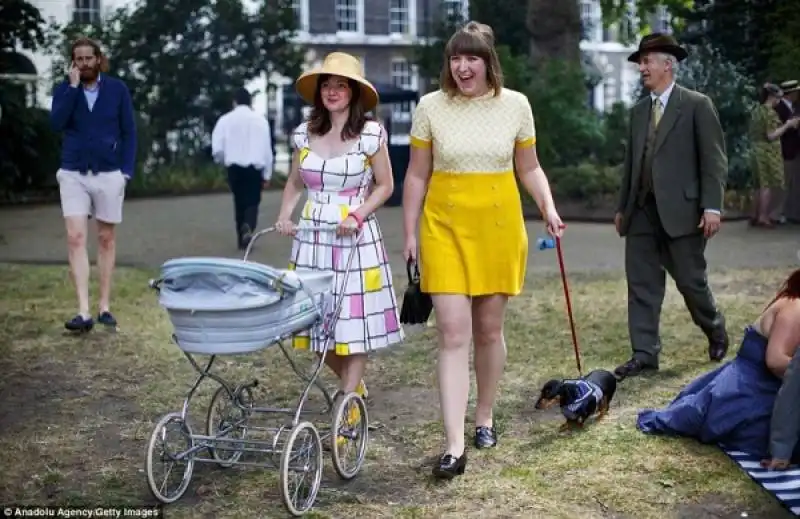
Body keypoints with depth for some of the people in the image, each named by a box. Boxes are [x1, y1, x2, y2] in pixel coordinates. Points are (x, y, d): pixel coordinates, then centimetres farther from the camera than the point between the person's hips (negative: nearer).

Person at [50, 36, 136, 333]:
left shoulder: (117, 89, 1)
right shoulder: (63, 90, 3)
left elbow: (129, 132, 3)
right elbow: (56, 123, -14)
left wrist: (126, 171, -5)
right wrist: (73, 87, -15)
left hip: (108, 174, 0)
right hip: (73, 174, 0)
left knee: (106, 239, 8)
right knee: (75, 239, -9)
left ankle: (105, 307, 17)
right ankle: (83, 312, -11)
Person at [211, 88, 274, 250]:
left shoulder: (225, 120, 0)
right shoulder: (260, 120, 0)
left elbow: (217, 148, -3)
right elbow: (267, 149, 1)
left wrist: (224, 160, 20)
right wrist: (267, 174, 9)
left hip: (234, 167, 1)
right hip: (255, 168, -1)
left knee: (239, 202, 15)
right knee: (252, 202, 6)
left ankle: (242, 239, 18)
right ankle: (248, 227, -23)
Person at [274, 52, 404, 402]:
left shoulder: (371, 134, -4)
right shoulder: (304, 134, 6)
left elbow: (385, 186, 1)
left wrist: (357, 216, -14)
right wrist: (284, 216, 1)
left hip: (355, 238, -3)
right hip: (311, 236, 4)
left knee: (354, 319, -2)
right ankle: (354, 386, 28)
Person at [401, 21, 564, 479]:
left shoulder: (515, 105, 0)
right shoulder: (431, 106, -2)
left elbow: (529, 168, 9)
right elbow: (417, 175, 4)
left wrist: (549, 208, -6)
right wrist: (409, 233, 3)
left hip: (499, 225, 1)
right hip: (446, 226, -1)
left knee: (489, 329, 11)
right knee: (453, 333, -7)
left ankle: (485, 418, 32)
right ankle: (455, 446, -7)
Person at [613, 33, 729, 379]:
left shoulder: (697, 105, -2)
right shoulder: (638, 110, 16)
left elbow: (714, 159, -6)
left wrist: (712, 206, -14)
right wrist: (622, 207, 16)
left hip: (681, 211, -5)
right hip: (641, 212, 6)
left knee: (690, 281, 3)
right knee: (641, 284, 1)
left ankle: (716, 332, 30)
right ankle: (645, 354, 5)